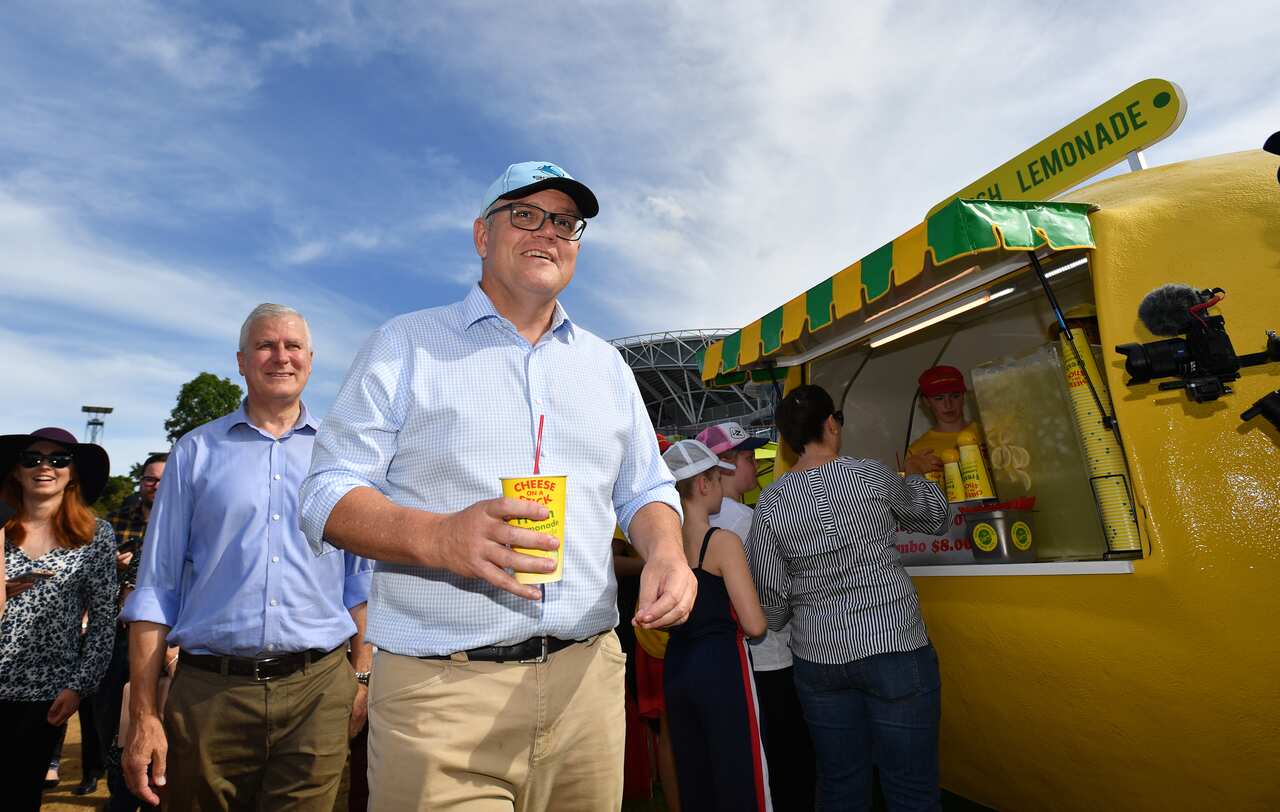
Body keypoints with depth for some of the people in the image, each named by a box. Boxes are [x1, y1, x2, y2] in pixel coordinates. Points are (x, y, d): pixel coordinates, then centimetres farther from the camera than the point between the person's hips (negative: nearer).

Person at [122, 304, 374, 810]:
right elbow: (156, 589, 4)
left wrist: (363, 675, 2)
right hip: (207, 691, 0)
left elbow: (361, 581, 8)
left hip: (317, 691, 0)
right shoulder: (197, 451, 6)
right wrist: (143, 715, 0)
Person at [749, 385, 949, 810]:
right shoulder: (871, 476, -8)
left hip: (817, 658, 3)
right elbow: (933, 516, 10)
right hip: (894, 650, -3)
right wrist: (914, 476, 29)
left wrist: (776, 625, 20)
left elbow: (771, 593, 0)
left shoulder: (769, 503, -3)